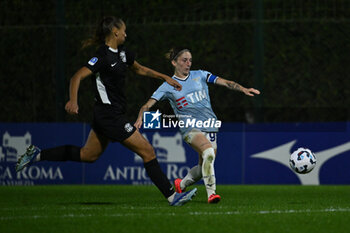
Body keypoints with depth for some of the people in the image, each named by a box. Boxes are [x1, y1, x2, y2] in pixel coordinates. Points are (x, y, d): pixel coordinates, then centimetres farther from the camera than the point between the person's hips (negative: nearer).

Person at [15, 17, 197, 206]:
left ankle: (37, 155, 24)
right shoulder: (103, 56, -18)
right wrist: (73, 101, -40)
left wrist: (165, 77, 23)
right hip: (110, 115, -10)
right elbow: (78, 77, -25)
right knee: (147, 151, -6)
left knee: (87, 155, 19)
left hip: (104, 114, 10)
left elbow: (140, 69, 28)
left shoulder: (122, 52, 10)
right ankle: (172, 196, -2)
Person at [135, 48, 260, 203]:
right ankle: (211, 193, -30)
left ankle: (181, 185, 33)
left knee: (204, 166, 4)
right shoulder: (168, 86, 4)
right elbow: (148, 105, -2)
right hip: (190, 126, -4)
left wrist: (243, 89, -12)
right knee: (208, 151, -31)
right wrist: (140, 119, -22)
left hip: (209, 125, 4)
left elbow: (224, 82, 3)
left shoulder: (200, 75, 11)